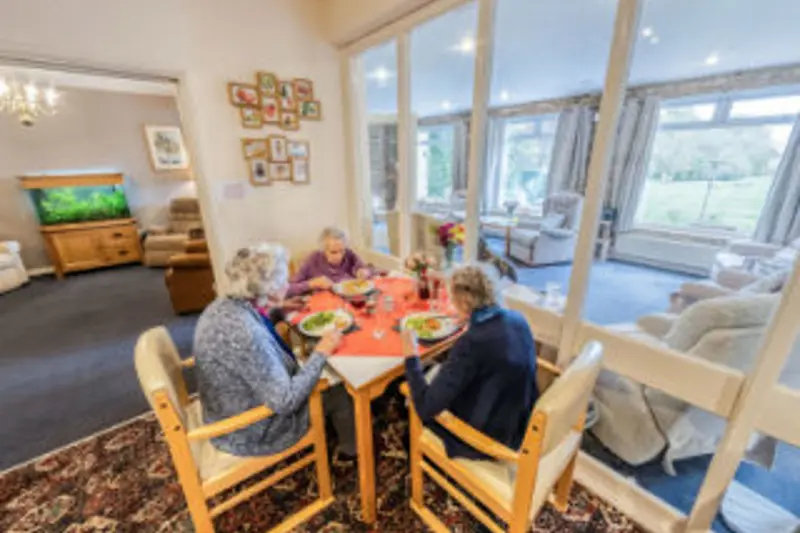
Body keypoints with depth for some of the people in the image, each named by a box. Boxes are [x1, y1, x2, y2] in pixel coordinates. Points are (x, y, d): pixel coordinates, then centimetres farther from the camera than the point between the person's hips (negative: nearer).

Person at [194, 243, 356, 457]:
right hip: (251, 431, -8)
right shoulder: (245, 334, -38)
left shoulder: (225, 305, -9)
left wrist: (279, 311, 12)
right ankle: (352, 448, 34)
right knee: (340, 393, 6)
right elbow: (285, 401, -31)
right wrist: (321, 353, -24)